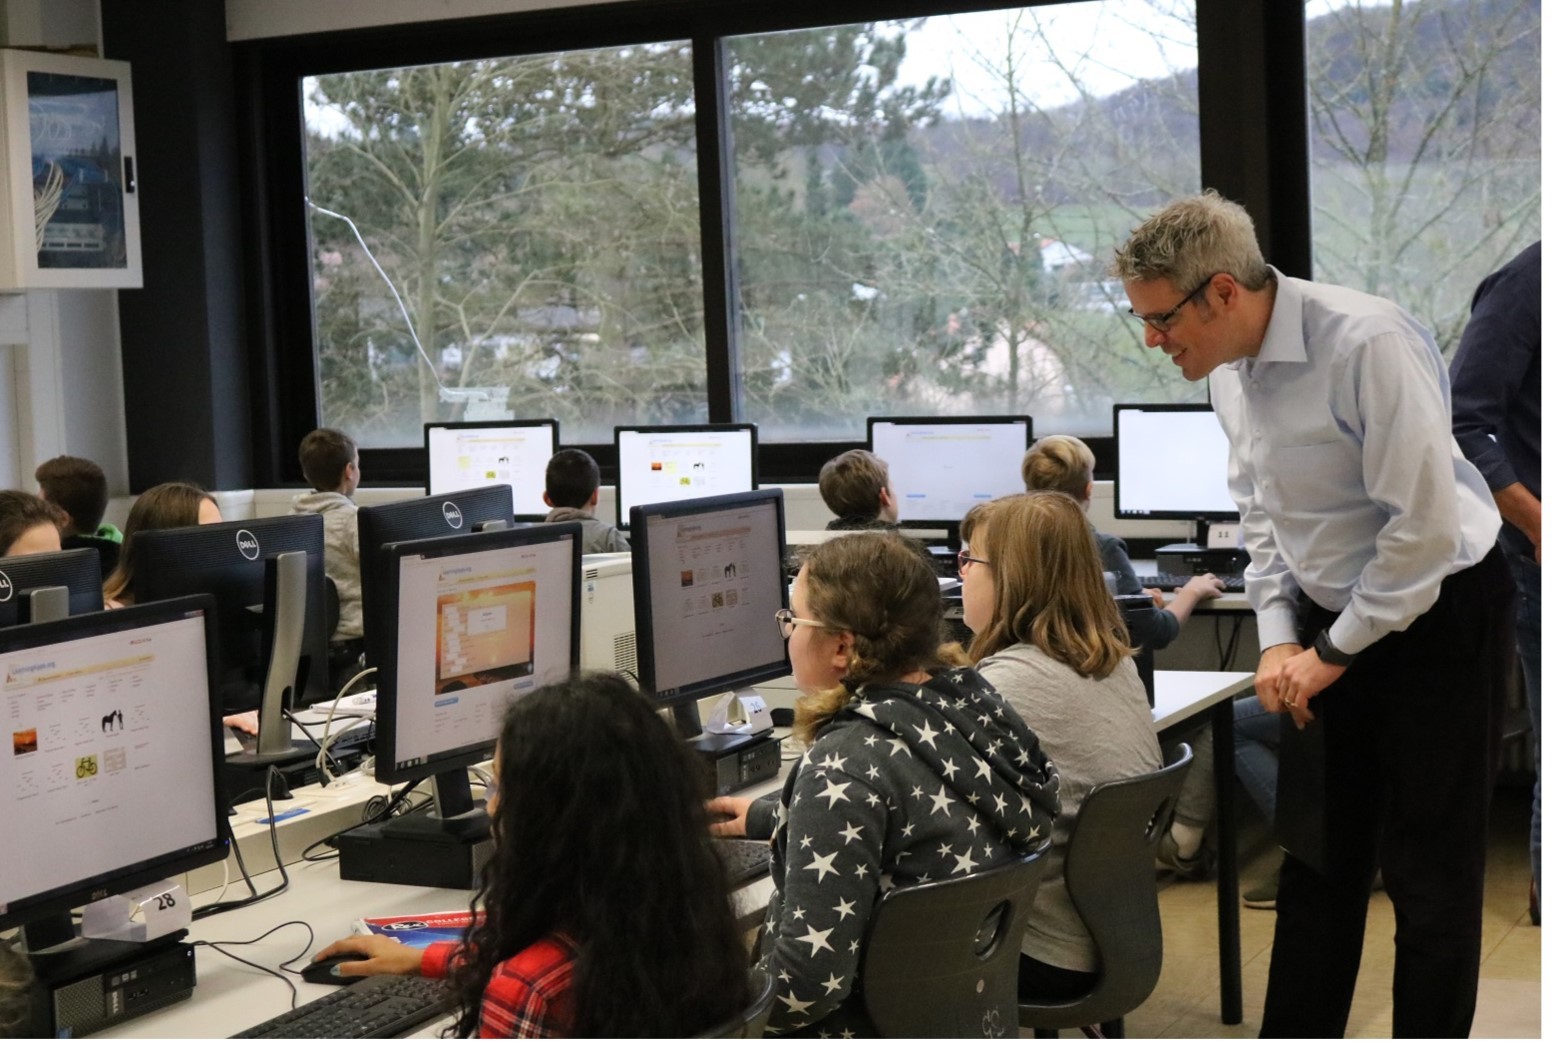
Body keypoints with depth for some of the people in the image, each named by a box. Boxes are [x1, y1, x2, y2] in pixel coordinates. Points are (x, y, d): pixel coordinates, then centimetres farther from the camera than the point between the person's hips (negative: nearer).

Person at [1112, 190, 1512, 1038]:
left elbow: (1425, 526, -26)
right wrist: (1278, 639, 0)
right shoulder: (1230, 369, -2)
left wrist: (1334, 651, -16)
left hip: (1436, 611, -7)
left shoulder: (1368, 346, -27)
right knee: (1316, 850, 11)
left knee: (1429, 870, 0)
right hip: (1330, 618, 7)